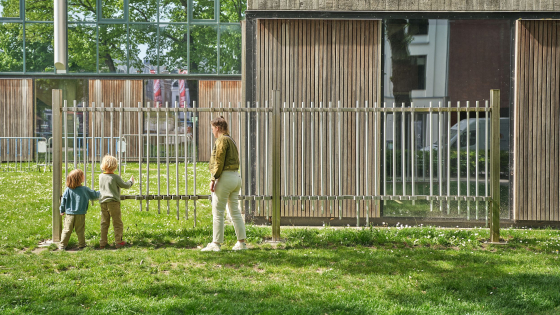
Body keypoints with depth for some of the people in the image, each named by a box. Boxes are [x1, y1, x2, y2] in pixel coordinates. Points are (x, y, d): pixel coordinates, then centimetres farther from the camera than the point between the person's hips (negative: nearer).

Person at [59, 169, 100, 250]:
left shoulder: (68, 189, -4)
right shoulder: (85, 189, -6)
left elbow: (63, 200, -1)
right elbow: (94, 195, 8)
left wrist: (62, 210, 11)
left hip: (69, 214, 1)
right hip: (80, 215, -1)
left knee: (66, 230, 5)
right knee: (80, 230, 8)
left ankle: (62, 245, 8)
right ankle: (81, 245, 13)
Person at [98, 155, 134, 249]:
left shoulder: (101, 176, 5)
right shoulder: (115, 177, -11)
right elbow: (125, 185, -2)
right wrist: (131, 181, 18)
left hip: (103, 202, 5)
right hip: (113, 202, -5)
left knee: (104, 223, 12)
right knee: (117, 223, 5)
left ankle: (102, 243, 12)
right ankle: (118, 242, 7)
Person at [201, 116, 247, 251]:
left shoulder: (222, 140, -9)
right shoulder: (231, 140, 19)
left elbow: (219, 162, -16)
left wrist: (213, 179, -15)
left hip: (225, 177, -9)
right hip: (236, 176, 9)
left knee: (218, 212, -4)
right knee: (235, 211, 11)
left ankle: (216, 243, -2)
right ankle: (241, 242, 10)